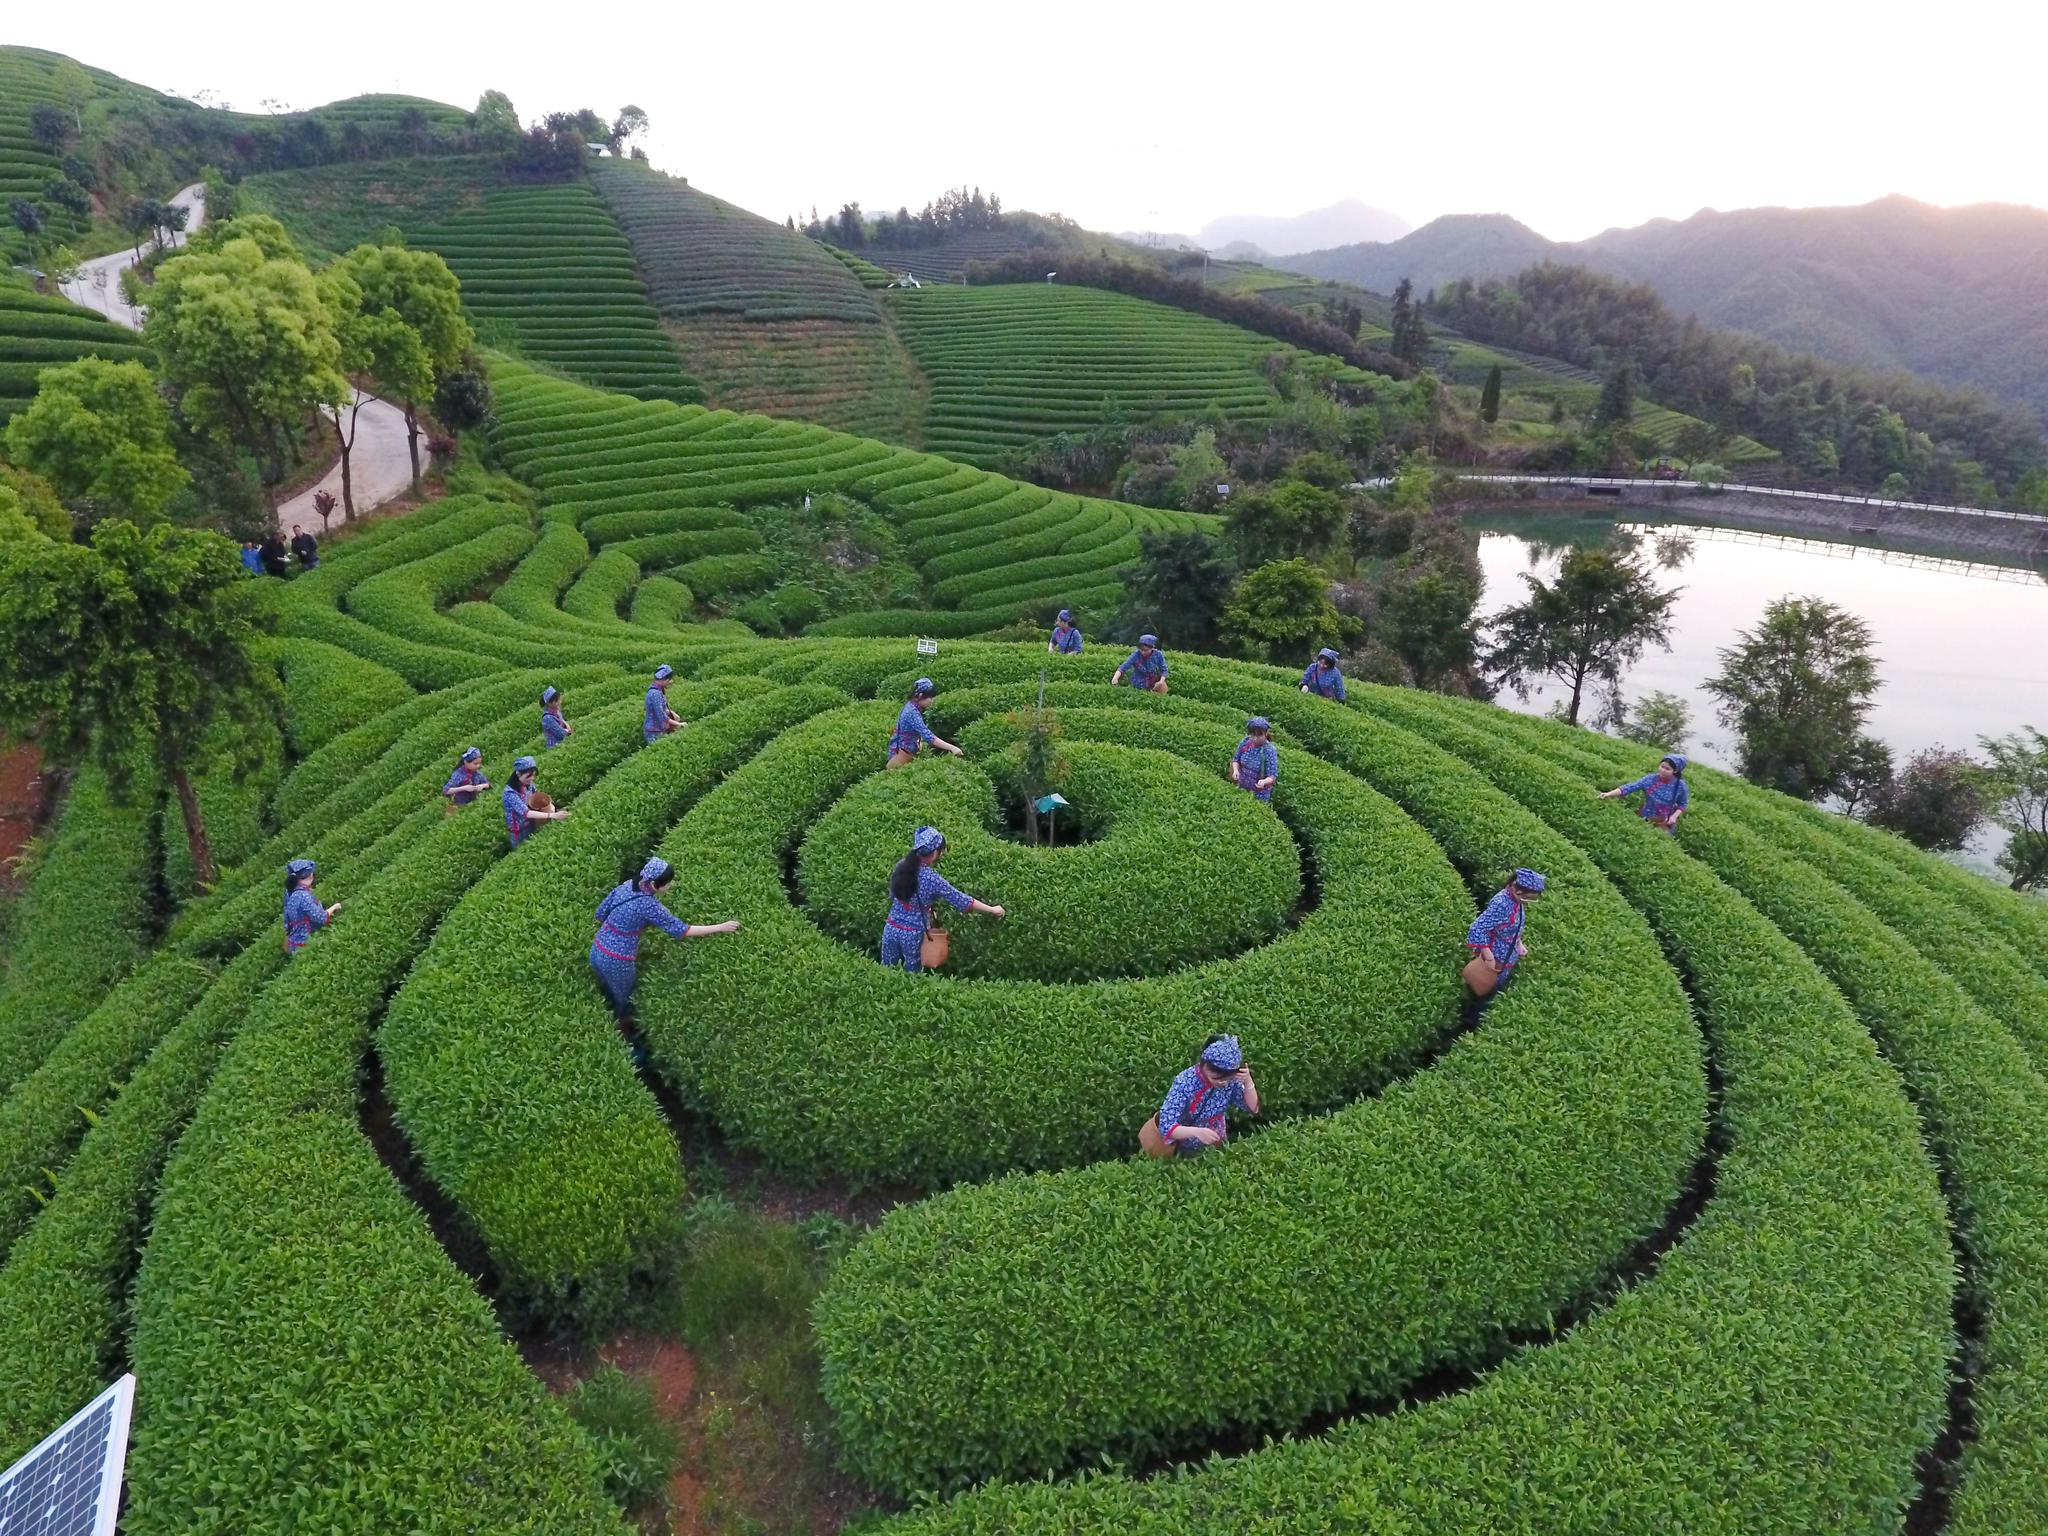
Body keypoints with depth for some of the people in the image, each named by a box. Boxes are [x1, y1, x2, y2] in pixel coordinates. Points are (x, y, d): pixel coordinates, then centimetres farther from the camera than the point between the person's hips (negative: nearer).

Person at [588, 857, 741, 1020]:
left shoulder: (626, 885, -4)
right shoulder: (648, 905, -26)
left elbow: (600, 914, 6)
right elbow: (681, 930, -24)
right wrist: (720, 927, -20)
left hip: (597, 951, 7)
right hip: (616, 962, -7)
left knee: (608, 997, 29)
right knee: (625, 1002, 19)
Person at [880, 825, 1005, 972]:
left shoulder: (901, 866, -4)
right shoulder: (931, 878, -20)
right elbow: (962, 901, -16)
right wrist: (993, 910, -6)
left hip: (891, 928, 5)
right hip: (913, 934, -5)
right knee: (911, 975, 13)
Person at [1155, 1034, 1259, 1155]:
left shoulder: (1231, 1080, -16)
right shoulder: (1185, 1083, -28)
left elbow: (1252, 1108, -6)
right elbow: (1166, 1127, -32)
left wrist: (1248, 1081, -23)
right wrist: (1196, 1132, -48)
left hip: (1217, 1147, 2)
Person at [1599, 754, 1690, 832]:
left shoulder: (1680, 785, -17)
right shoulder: (1650, 779, -17)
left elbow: (1683, 804, -1)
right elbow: (1630, 787, -25)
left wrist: (1674, 816, -18)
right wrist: (1609, 794, -37)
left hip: (1666, 824, -1)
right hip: (1646, 821, 1)